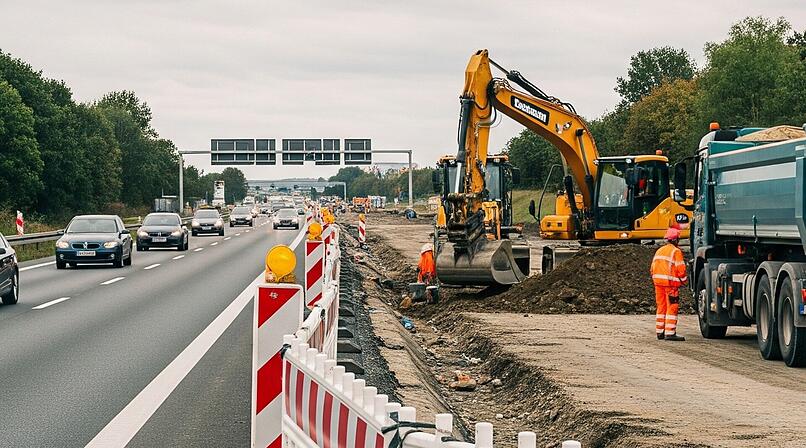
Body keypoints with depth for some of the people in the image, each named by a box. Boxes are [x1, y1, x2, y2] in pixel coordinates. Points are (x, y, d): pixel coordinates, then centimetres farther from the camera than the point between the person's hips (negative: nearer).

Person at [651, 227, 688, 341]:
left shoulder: (659, 251, 14)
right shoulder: (676, 251, -9)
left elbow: (653, 268, 15)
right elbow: (680, 269, -12)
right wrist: (684, 280, 2)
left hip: (658, 281, 7)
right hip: (671, 283, -7)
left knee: (661, 306, 13)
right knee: (672, 307, -6)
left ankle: (659, 332, 15)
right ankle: (670, 333, -11)